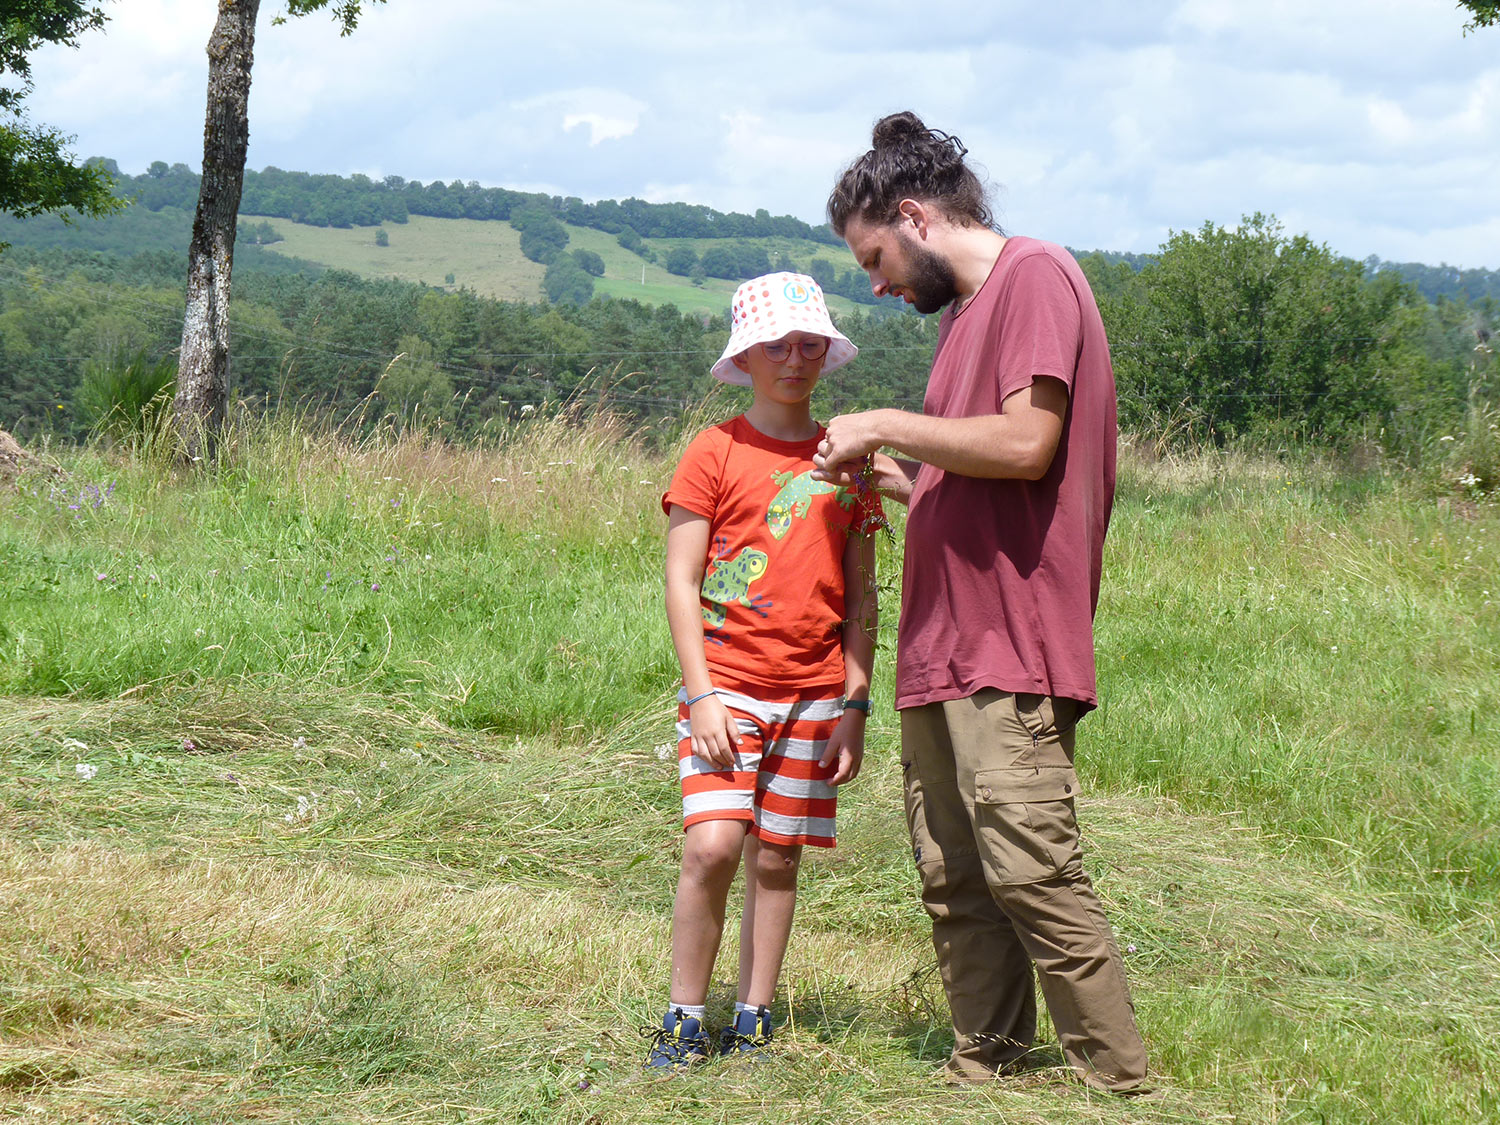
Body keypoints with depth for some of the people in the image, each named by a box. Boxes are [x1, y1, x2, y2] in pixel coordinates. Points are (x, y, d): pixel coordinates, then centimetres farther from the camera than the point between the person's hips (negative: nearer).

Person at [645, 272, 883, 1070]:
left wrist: (855, 705, 5)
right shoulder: (715, 453, 0)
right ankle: (683, 1019, -1)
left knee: (777, 858, 5)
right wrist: (701, 695, -11)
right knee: (712, 846, -14)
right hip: (727, 686, -3)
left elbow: (861, 597, 11)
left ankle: (753, 1019, 15)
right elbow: (681, 583, -3)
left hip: (814, 694, 3)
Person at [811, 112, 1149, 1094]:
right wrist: (890, 476, 14)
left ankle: (1120, 1086, -7)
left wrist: (887, 426, -8)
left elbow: (1025, 444, -18)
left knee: (1030, 873, -13)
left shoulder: (1035, 275, -6)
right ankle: (984, 1069, 11)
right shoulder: (963, 309, 23)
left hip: (1009, 651, -9)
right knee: (954, 884, 6)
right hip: (942, 648, 10)